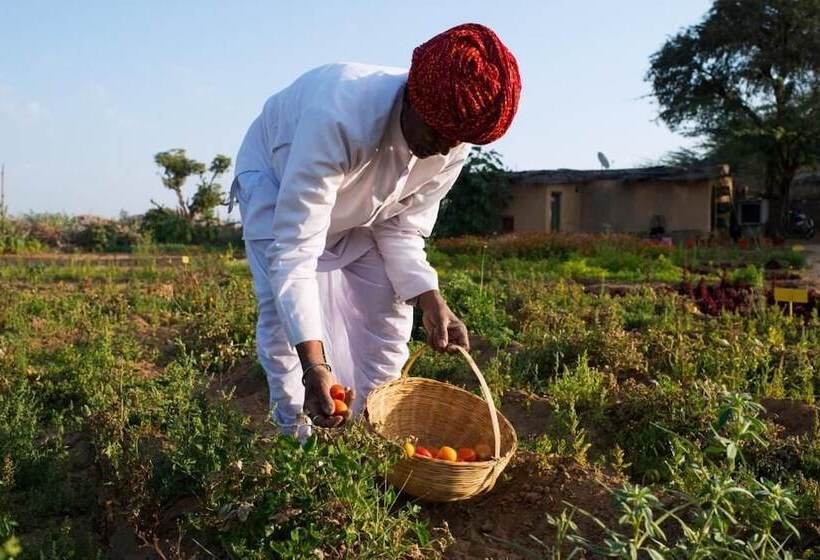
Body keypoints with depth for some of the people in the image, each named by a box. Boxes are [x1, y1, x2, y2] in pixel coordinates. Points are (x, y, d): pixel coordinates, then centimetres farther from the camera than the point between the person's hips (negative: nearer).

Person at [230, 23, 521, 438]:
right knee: (285, 309, -21)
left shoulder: (451, 151, -25)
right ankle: (299, 439, -5)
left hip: (357, 207, 5)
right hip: (276, 176, -4)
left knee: (390, 310, -4)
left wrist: (430, 301, -30)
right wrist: (314, 364, -53)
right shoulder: (338, 118, -45)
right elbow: (294, 249, -46)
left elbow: (401, 230, -13)